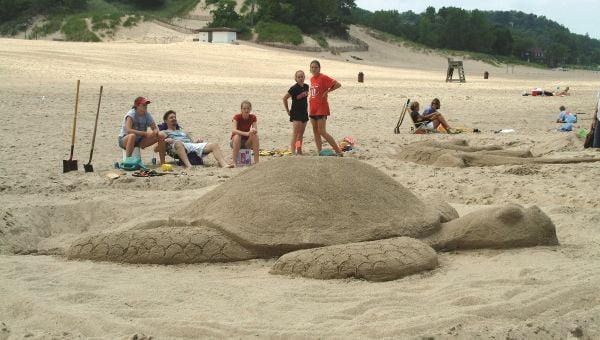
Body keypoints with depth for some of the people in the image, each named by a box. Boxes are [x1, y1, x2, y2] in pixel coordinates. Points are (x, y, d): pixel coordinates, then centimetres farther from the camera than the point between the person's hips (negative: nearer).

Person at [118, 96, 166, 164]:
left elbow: (155, 128, 1)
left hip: (139, 141, 6)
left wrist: (155, 132, -25)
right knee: (132, 136, -43)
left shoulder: (147, 115, -2)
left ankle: (162, 162, -5)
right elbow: (128, 130, -33)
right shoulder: (131, 114, -20)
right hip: (125, 139, -6)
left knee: (161, 136, -9)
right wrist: (145, 133, -37)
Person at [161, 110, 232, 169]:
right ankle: (188, 165, -63)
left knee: (214, 145, -17)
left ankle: (224, 165, -40)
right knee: (178, 142, -44)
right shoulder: (164, 132, 27)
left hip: (193, 145, 5)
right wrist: (165, 141, -10)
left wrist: (197, 140, 5)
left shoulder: (183, 132, 42)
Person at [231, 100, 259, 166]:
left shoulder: (253, 118, -5)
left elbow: (255, 130, -14)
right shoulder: (237, 117, -16)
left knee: (255, 136, -26)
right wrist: (246, 133, -45)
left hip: (247, 142, 3)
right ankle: (234, 162, -36)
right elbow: (233, 130, -31)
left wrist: (254, 130, -39)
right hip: (236, 142, -3)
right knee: (237, 136, -36)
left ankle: (256, 162, -26)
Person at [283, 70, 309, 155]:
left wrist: (306, 109, 15)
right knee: (295, 134, -13)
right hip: (296, 113, -7)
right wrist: (287, 110, -7)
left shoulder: (306, 86, 6)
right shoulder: (294, 88, -13)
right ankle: (293, 152, -15)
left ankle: (299, 151, 20)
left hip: (304, 113, 7)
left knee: (301, 134, 12)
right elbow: (285, 98, -9)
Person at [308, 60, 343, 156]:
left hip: (321, 109, -8)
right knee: (315, 132, 8)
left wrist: (327, 91, -15)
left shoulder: (323, 78, -11)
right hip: (313, 109, 8)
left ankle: (338, 151, -6)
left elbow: (338, 84, -17)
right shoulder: (312, 79, 12)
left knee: (322, 132, -11)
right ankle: (319, 152, 13)